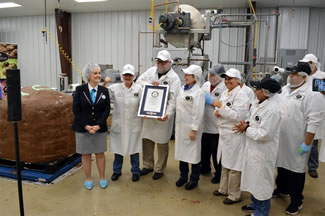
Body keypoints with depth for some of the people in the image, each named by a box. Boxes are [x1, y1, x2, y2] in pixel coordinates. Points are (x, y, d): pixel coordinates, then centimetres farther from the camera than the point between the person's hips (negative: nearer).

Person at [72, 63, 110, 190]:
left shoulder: (104, 91, 2)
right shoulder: (80, 90, -4)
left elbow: (107, 110, -2)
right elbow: (76, 109, -6)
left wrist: (98, 125, -13)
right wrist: (86, 126, -13)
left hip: (100, 128, 1)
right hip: (83, 128, -1)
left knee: (100, 153, 10)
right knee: (86, 154, 9)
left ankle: (102, 178, 26)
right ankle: (88, 179, 25)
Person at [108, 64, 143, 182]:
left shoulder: (139, 88, -4)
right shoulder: (114, 87, -1)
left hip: (134, 125, -1)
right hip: (118, 124, 1)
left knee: (134, 148, 11)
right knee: (118, 147, 13)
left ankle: (135, 171, 30)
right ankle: (116, 170, 33)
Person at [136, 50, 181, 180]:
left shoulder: (174, 78, -10)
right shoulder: (151, 71, 6)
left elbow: (173, 100, -17)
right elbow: (139, 81, 10)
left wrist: (168, 114, -31)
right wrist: (149, 84, -10)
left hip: (163, 115, -5)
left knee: (162, 143, 7)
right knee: (146, 139, 14)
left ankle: (160, 169, 25)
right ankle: (148, 165, 33)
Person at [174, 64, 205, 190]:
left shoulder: (198, 93, -14)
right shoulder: (183, 89, 8)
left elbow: (198, 113, -17)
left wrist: (194, 130, -18)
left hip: (191, 127, -7)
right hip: (180, 125, 7)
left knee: (193, 153, 6)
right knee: (181, 150, 15)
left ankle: (194, 179, 22)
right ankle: (183, 176, 31)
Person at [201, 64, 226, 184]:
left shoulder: (225, 88, -14)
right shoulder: (205, 85, 8)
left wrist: (211, 102, -19)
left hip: (216, 126, -6)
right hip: (204, 124, 7)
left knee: (216, 152, 6)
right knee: (204, 149, 22)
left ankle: (219, 174, 25)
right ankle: (205, 167, 43)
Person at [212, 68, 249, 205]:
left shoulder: (241, 95, -14)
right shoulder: (225, 93, 11)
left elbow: (238, 115, -23)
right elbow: (219, 109, 20)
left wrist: (221, 106, -21)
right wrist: (218, 112, -3)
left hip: (235, 135, -8)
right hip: (224, 133, 8)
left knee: (233, 167, 2)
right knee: (225, 163, 19)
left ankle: (234, 195, 17)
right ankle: (224, 189, 35)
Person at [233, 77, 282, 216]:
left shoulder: (272, 110, -24)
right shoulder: (261, 104, 5)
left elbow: (264, 134, -27)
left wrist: (246, 129, -16)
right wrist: (247, 124, -2)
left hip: (263, 152, -9)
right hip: (254, 149, 9)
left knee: (262, 181, 7)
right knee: (254, 179, 22)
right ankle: (255, 204, 41)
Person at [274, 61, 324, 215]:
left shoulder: (311, 95, -14)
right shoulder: (284, 89, 7)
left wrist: (307, 143, -18)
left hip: (297, 142, -6)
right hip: (280, 138, 7)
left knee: (296, 168, 6)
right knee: (281, 163, 20)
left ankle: (296, 201, 22)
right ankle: (282, 189, 42)